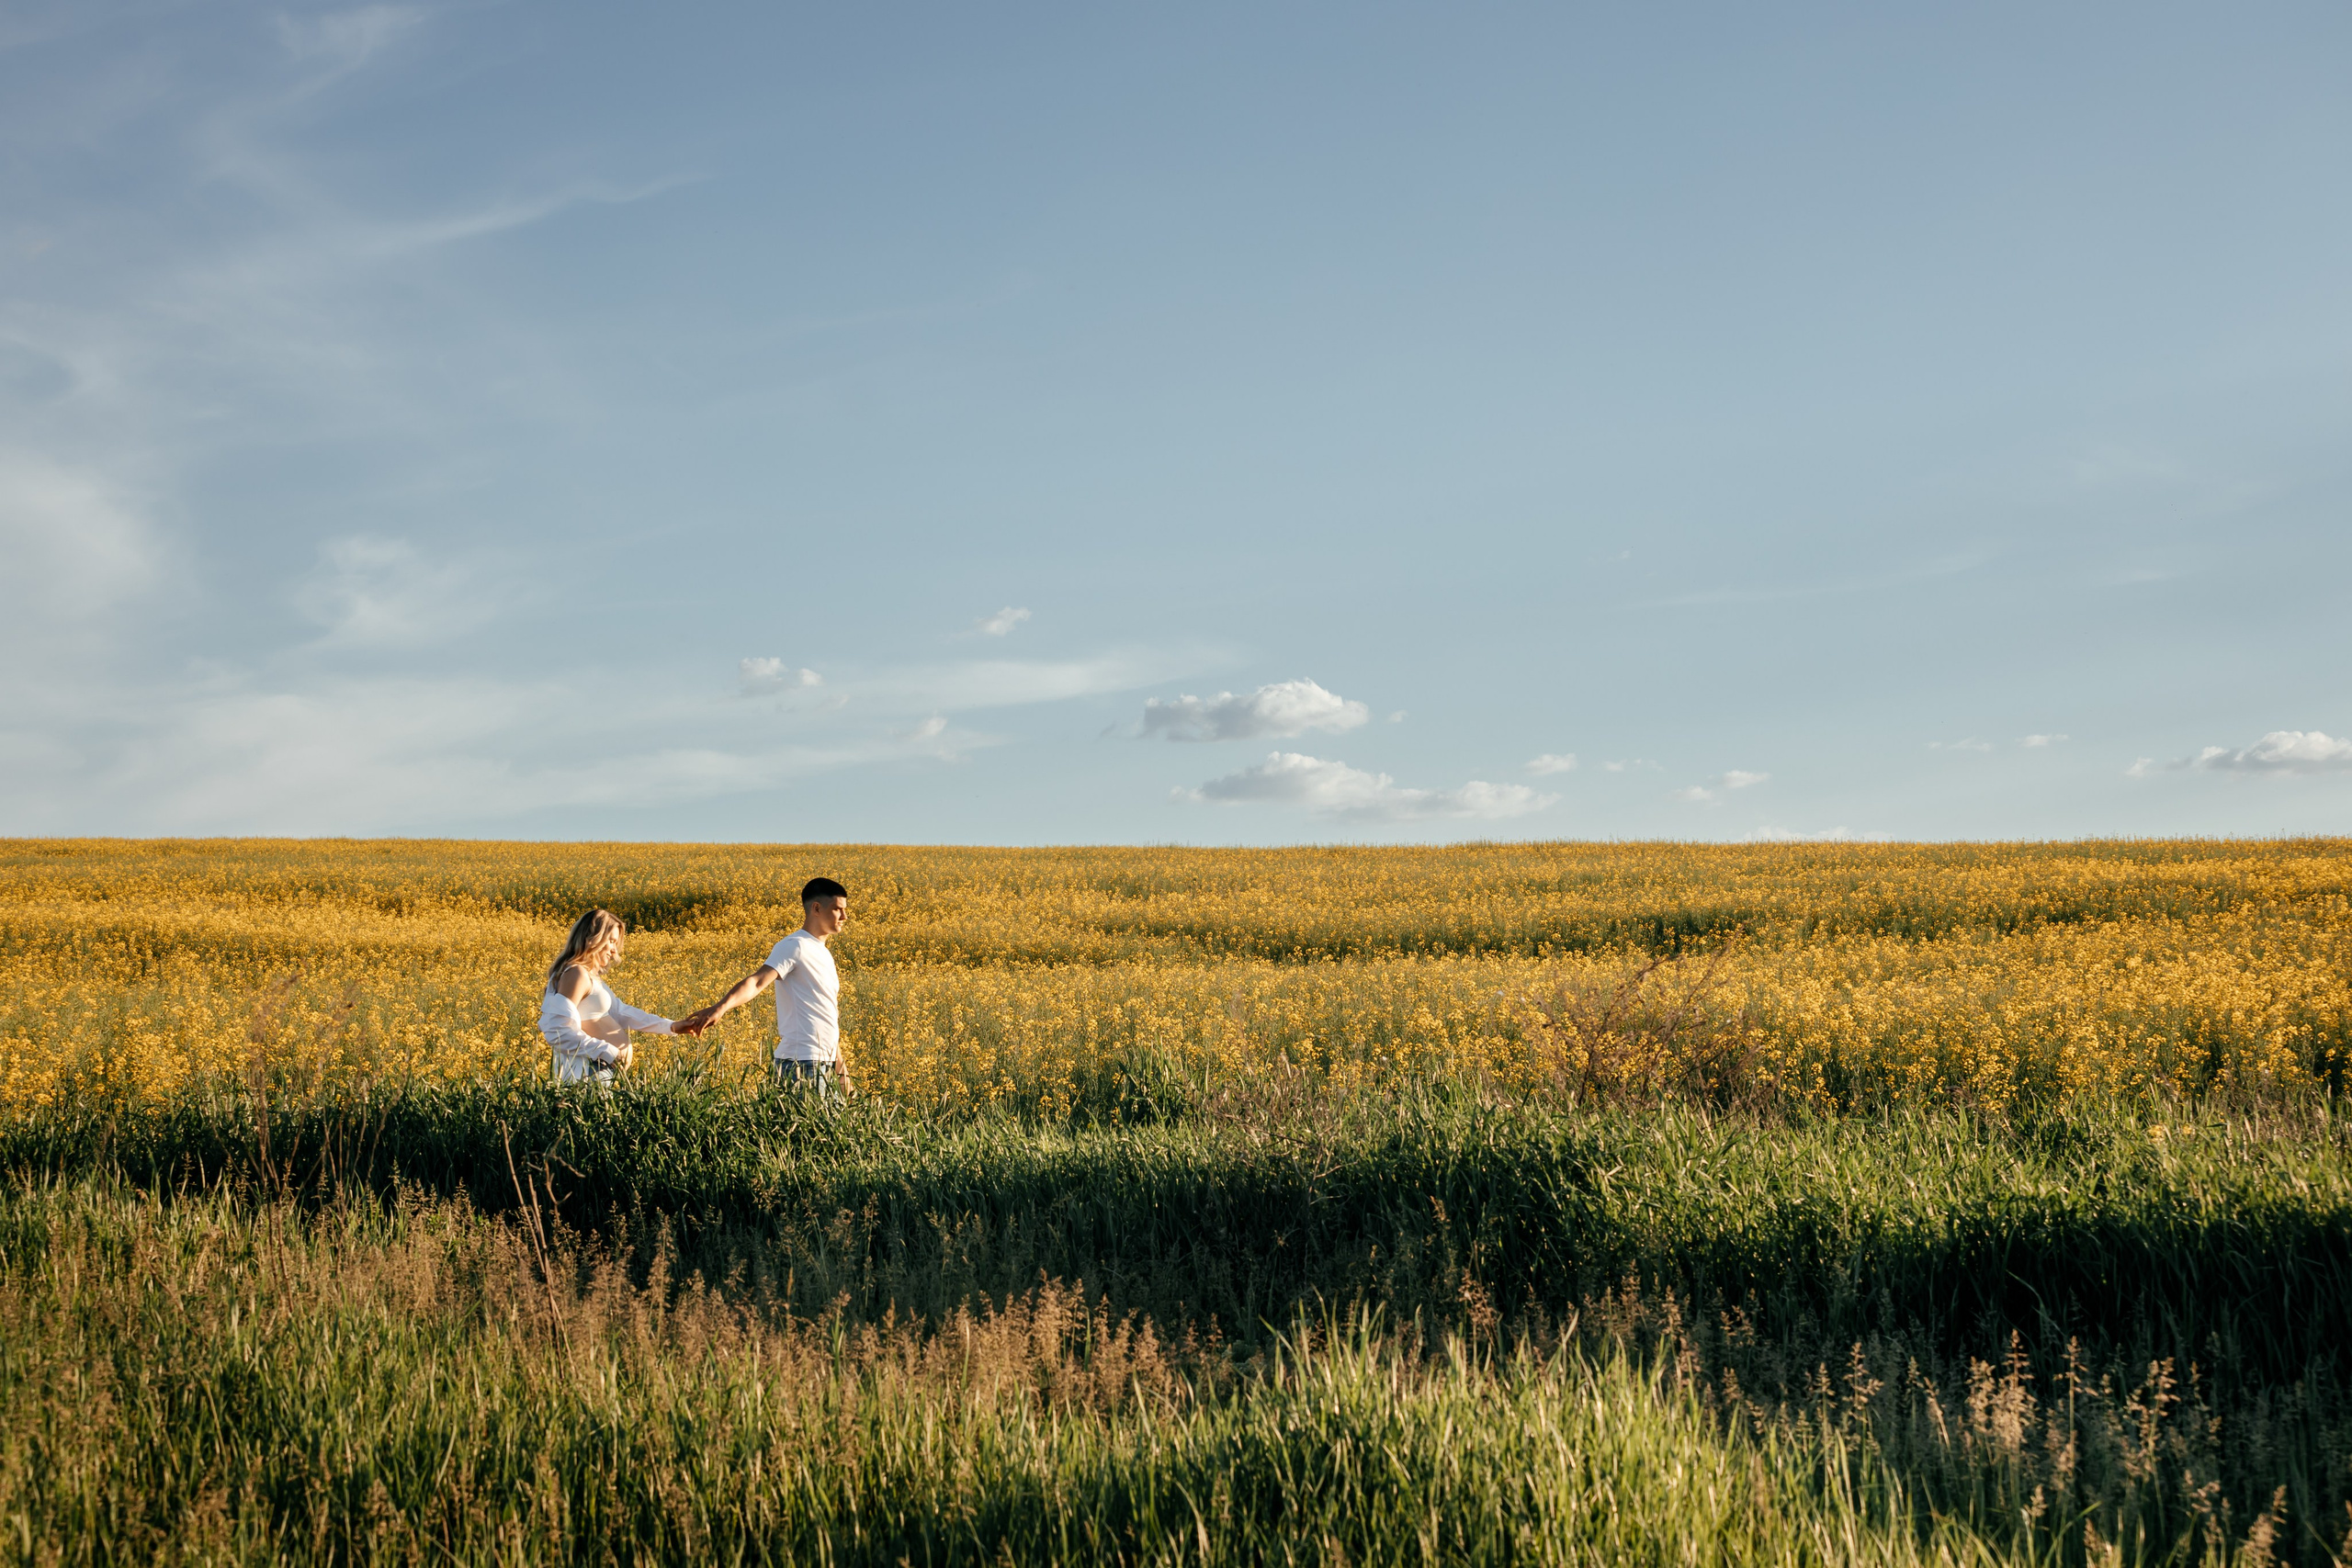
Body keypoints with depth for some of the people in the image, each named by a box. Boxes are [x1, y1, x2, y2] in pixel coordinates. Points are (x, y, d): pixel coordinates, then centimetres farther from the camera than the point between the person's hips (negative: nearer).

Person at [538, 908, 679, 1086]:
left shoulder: (590, 976, 15)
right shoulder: (576, 974, -14)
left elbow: (621, 1012, 15)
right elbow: (559, 1032, -22)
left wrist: (669, 1026, 10)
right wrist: (607, 1052, -23)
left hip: (600, 1070, 10)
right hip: (587, 1073, -10)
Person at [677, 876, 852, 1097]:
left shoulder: (822, 953, 18)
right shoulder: (795, 947, -10)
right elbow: (756, 982, -24)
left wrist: (840, 1066, 24)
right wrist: (721, 1007, -42)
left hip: (825, 1065, 9)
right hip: (801, 1065, -9)